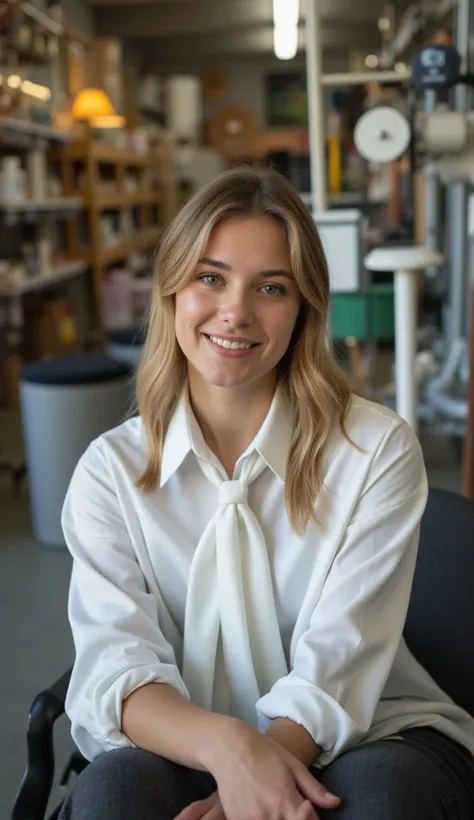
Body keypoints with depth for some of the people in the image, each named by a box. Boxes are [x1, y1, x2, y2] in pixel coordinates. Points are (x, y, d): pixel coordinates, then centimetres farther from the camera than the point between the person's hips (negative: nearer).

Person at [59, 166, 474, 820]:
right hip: (184, 751, 0)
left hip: (376, 741, 1)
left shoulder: (379, 449, -8)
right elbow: (117, 664, -13)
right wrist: (228, 745, -34)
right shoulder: (111, 470, -2)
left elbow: (333, 673, -14)